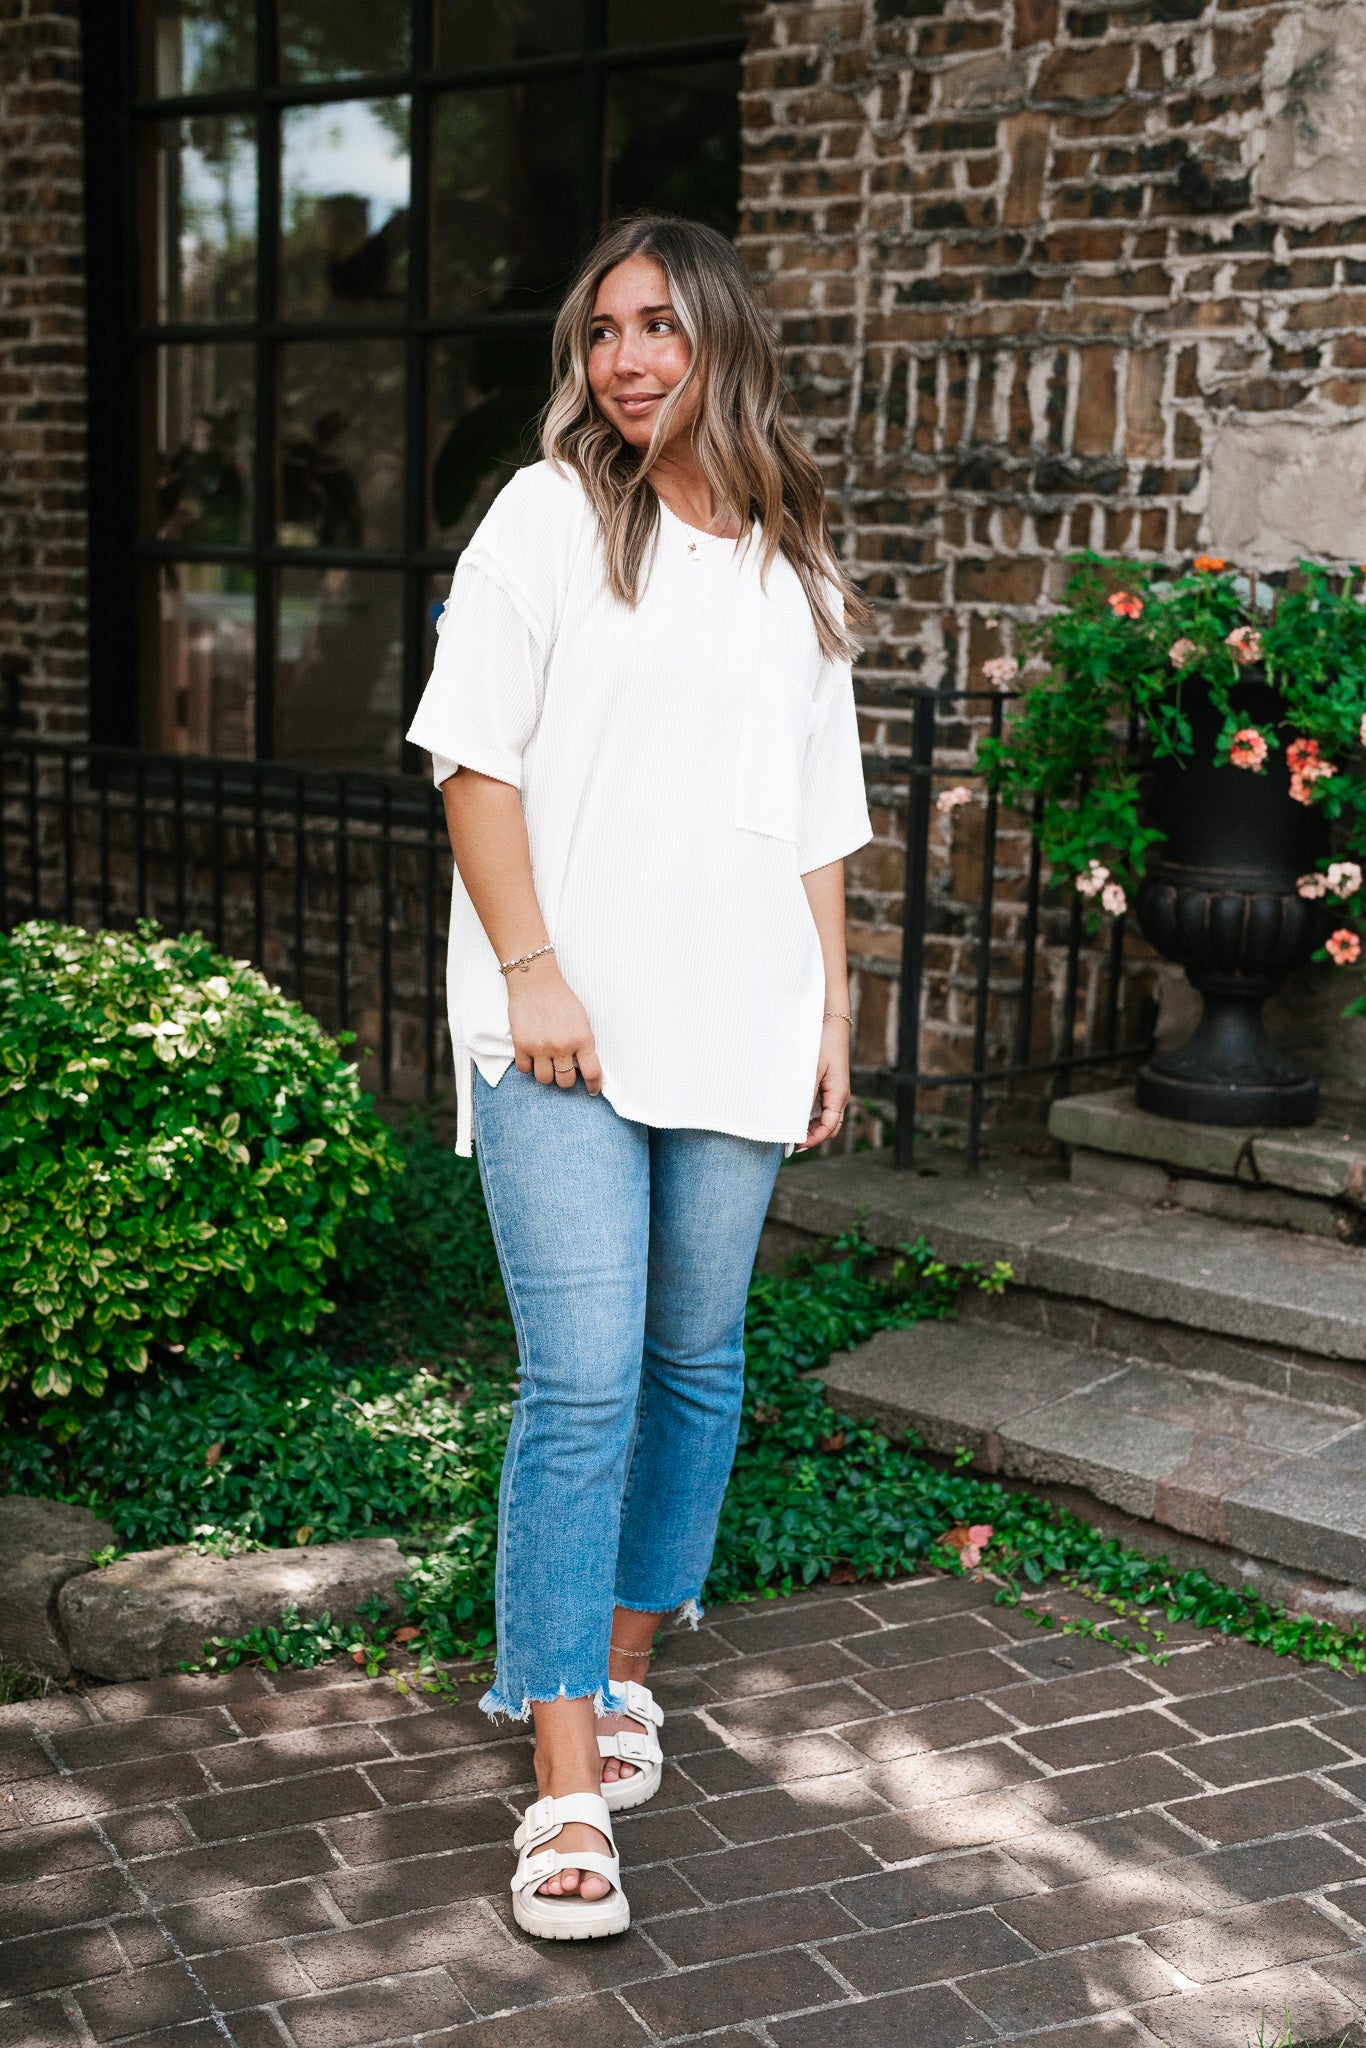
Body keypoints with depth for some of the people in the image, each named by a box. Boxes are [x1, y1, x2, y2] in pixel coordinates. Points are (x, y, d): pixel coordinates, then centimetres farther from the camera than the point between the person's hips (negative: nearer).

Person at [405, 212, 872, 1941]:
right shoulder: (550, 516, 1)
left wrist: (831, 1009, 12)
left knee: (697, 1361, 11)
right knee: (581, 1381, -10)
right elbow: (476, 760, -4)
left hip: (734, 1030, 5)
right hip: (564, 1024, -4)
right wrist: (531, 972, -12)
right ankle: (569, 1791, -5)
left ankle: (623, 1663, 30)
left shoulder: (794, 570, 14)